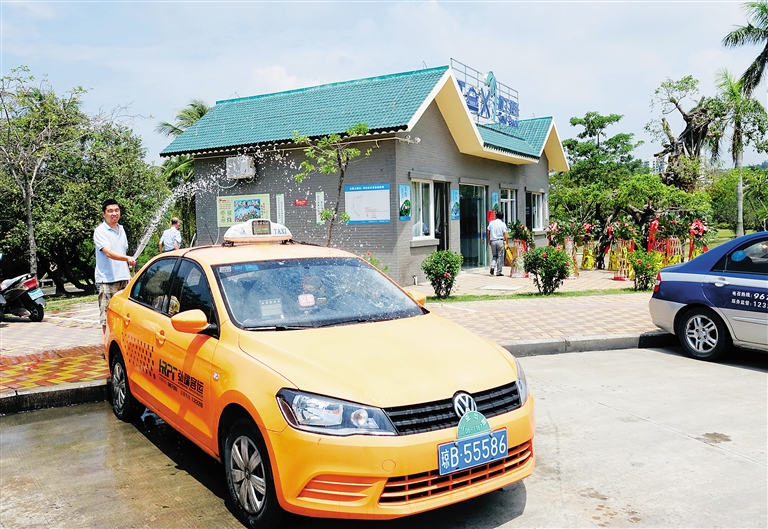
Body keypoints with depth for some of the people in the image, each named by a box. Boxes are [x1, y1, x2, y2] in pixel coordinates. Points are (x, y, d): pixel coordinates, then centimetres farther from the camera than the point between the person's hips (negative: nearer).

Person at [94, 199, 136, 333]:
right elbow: (109, 253, -23)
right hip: (107, 280, -7)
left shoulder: (121, 229, 13)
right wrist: (127, 258, -39)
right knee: (107, 317, -3)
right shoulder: (100, 231, -9)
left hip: (123, 278, 7)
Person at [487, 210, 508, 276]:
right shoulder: (503, 224, -3)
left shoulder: (491, 223, 6)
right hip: (500, 241, -3)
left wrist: (489, 240, 19)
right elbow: (505, 234, -7)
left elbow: (488, 232, 8)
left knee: (494, 255, 17)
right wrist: (506, 243, -2)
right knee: (500, 257, 3)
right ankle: (498, 272, 3)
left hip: (492, 241, 3)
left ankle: (492, 266, -9)